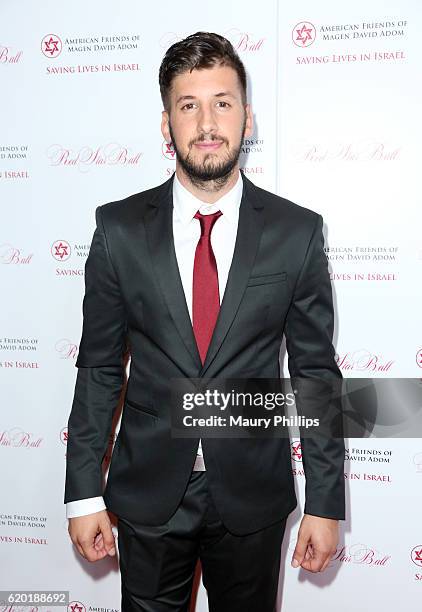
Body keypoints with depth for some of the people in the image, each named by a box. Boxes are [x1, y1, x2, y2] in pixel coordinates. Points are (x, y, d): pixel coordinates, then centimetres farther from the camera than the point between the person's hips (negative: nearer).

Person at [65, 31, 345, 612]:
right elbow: (99, 367, -2)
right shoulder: (119, 227, -6)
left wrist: (325, 503, -2)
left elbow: (316, 372, -4)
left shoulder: (297, 231, -7)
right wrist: (84, 493, -2)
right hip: (147, 495, 1)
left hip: (253, 495, 0)